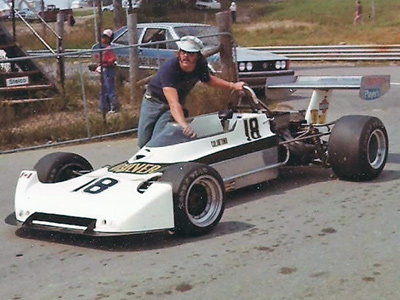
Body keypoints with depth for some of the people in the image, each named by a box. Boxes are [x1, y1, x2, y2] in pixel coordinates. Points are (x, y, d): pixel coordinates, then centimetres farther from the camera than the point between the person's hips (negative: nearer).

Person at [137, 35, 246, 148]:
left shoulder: (201, 65, -19)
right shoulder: (169, 67, -36)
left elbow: (208, 80, 8)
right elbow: (173, 103, -46)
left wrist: (232, 86, -1)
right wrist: (184, 125, -61)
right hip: (153, 100, -2)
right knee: (143, 142, 1)